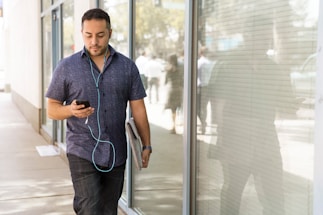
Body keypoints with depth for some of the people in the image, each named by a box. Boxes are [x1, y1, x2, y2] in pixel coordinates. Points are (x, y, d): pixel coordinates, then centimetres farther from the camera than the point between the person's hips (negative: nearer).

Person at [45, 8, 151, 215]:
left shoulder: (128, 67, 4)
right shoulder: (67, 67, 0)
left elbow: (138, 109, 6)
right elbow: (52, 108, 4)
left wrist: (146, 145, 0)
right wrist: (71, 110, -18)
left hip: (116, 154, 3)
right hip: (83, 153, -2)